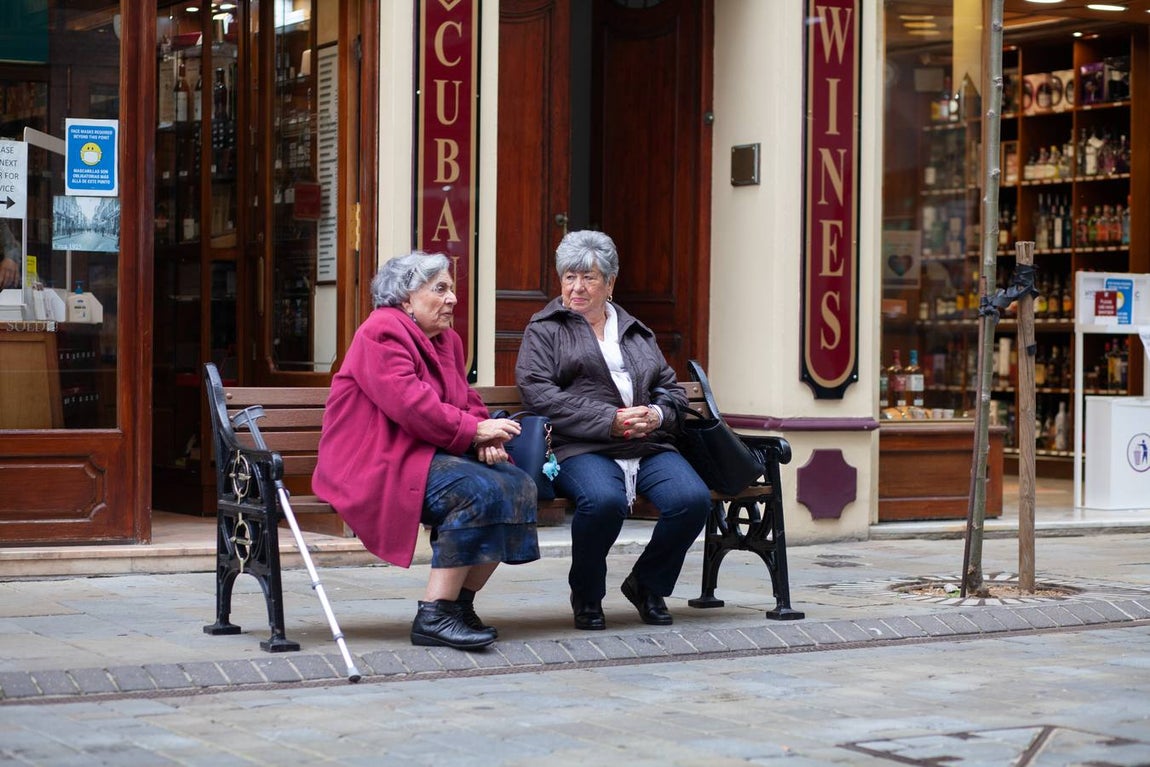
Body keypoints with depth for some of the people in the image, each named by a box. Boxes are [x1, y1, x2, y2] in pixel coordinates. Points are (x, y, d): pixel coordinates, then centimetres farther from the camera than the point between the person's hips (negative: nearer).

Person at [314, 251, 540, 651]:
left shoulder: (447, 340, 19)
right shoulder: (381, 334, -11)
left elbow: (467, 403, 15)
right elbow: (411, 405, -23)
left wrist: (485, 441, -7)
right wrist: (475, 431, -20)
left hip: (427, 454, 9)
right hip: (377, 464, -9)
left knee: (518, 486, -10)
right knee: (479, 490, -29)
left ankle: (461, 602, -5)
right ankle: (433, 617, -27)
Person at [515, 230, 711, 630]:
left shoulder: (635, 331, 26)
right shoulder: (544, 330, 11)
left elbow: (671, 388, 23)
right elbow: (539, 394, -5)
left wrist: (657, 415, -3)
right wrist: (612, 421, -13)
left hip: (649, 446, 5)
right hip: (580, 448, -4)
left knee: (693, 499, -25)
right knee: (604, 500, -38)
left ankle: (648, 583, 3)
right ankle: (586, 596, -8)